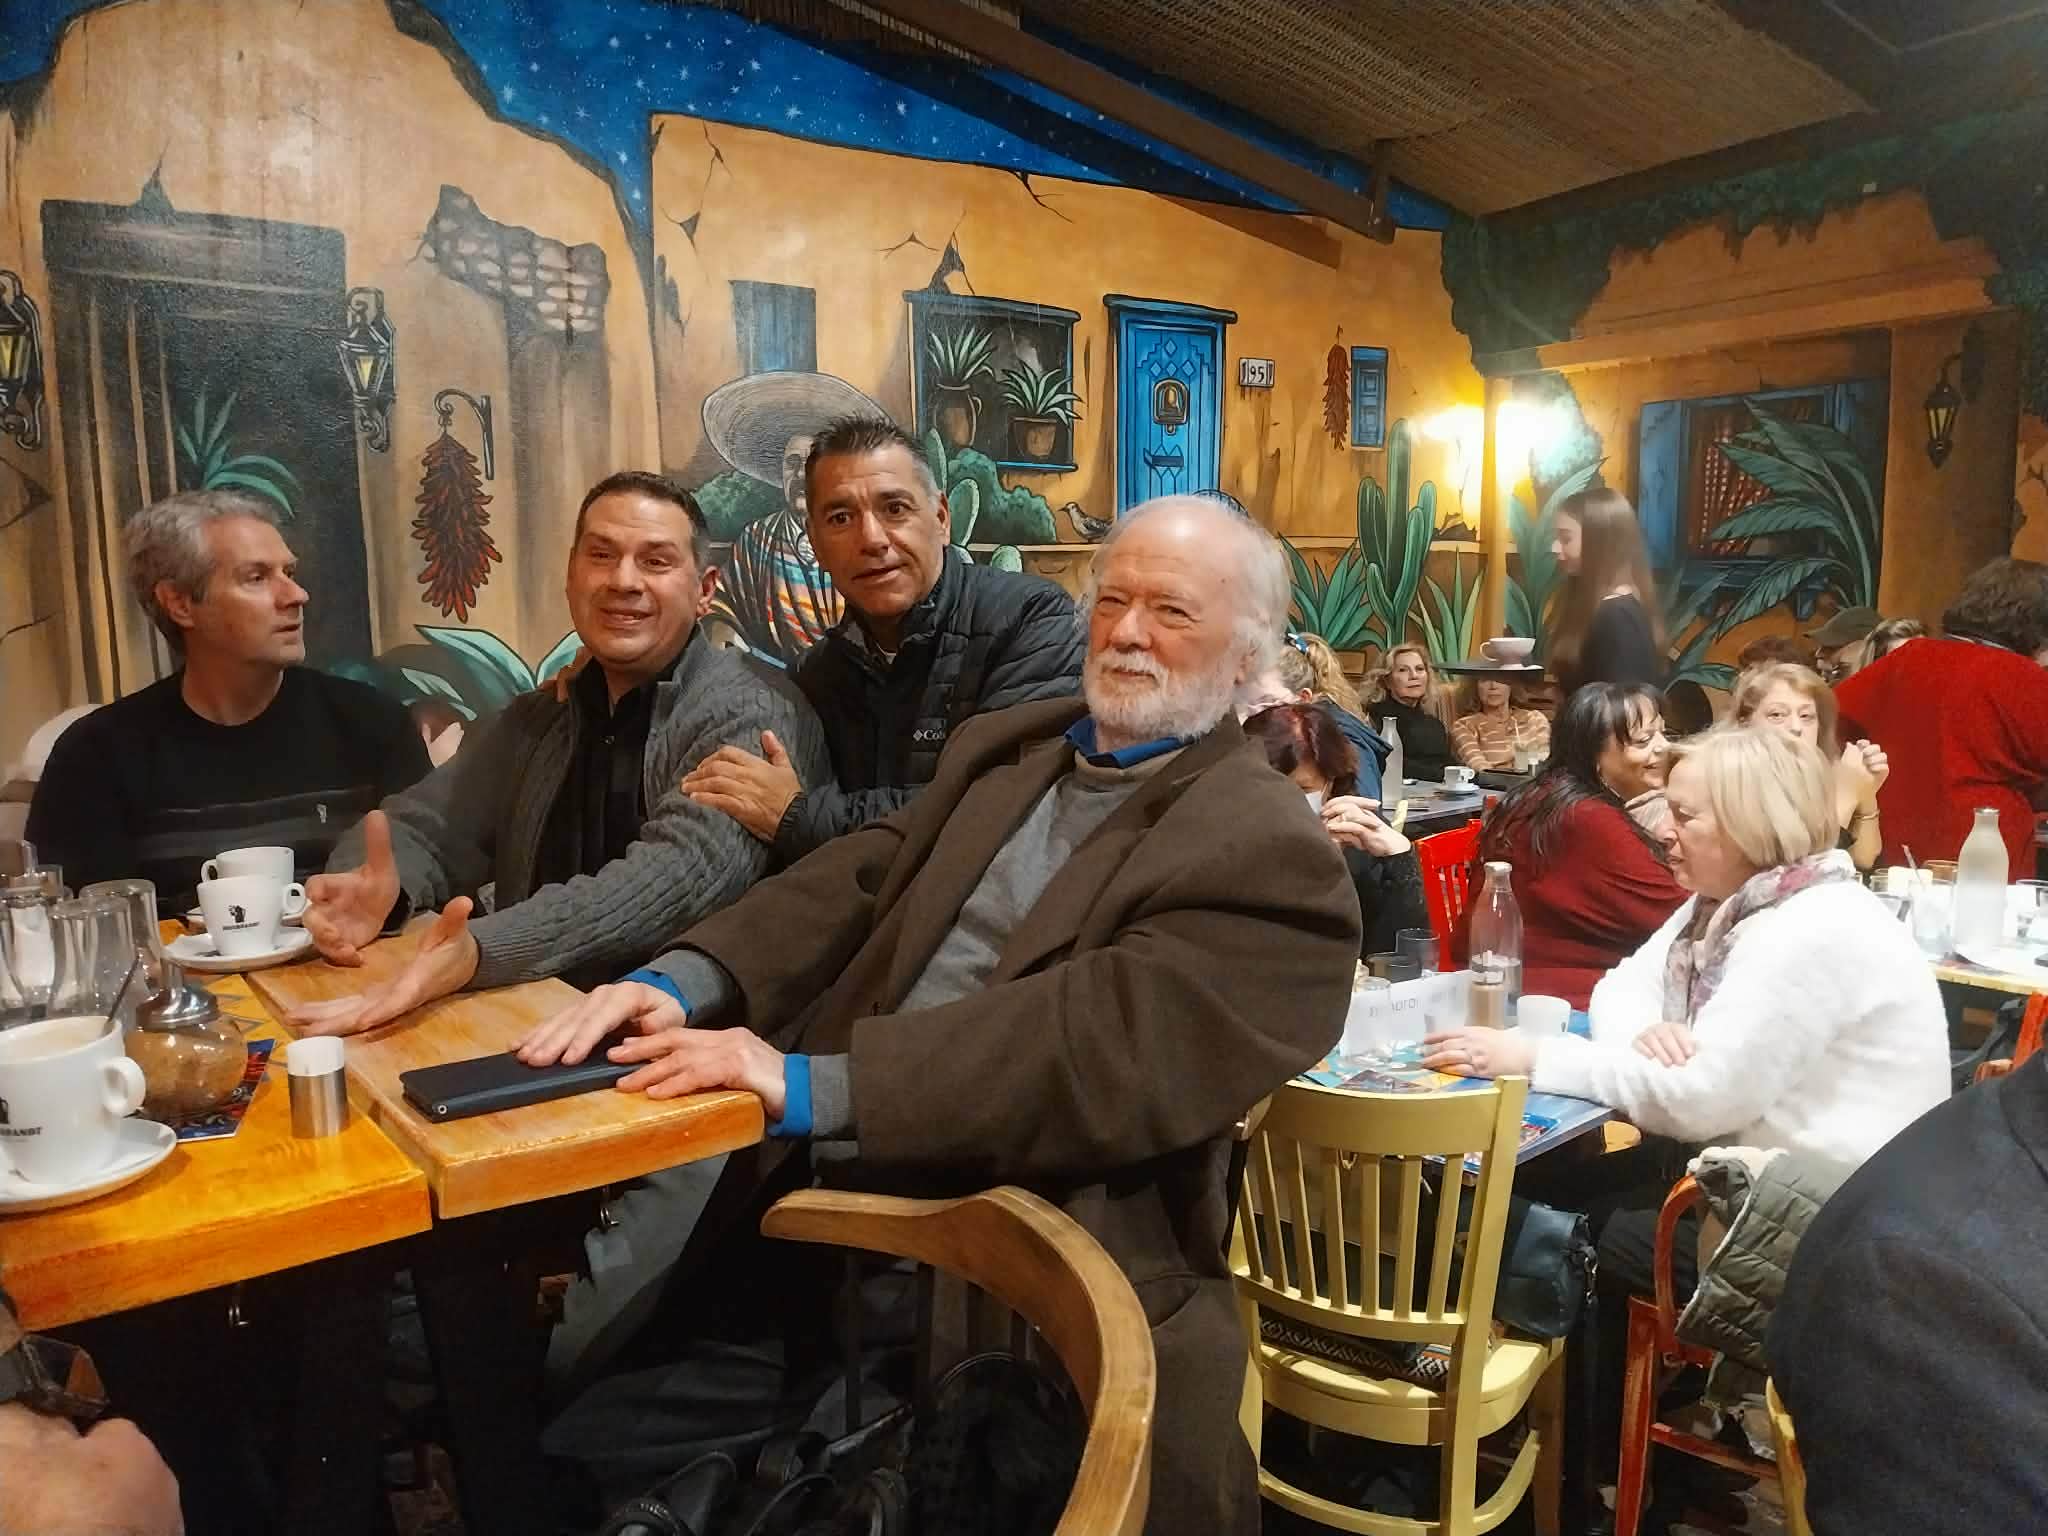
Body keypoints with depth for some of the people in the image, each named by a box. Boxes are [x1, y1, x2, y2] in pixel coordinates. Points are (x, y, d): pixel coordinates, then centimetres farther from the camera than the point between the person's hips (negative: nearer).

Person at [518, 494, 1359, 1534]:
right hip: (808, 1215, 6)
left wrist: (812, 1083, -27)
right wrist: (684, 982, -13)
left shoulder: (1270, 856, -9)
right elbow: (856, 883, 5)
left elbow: (1103, 1041, -22)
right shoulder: (1004, 748, 15)